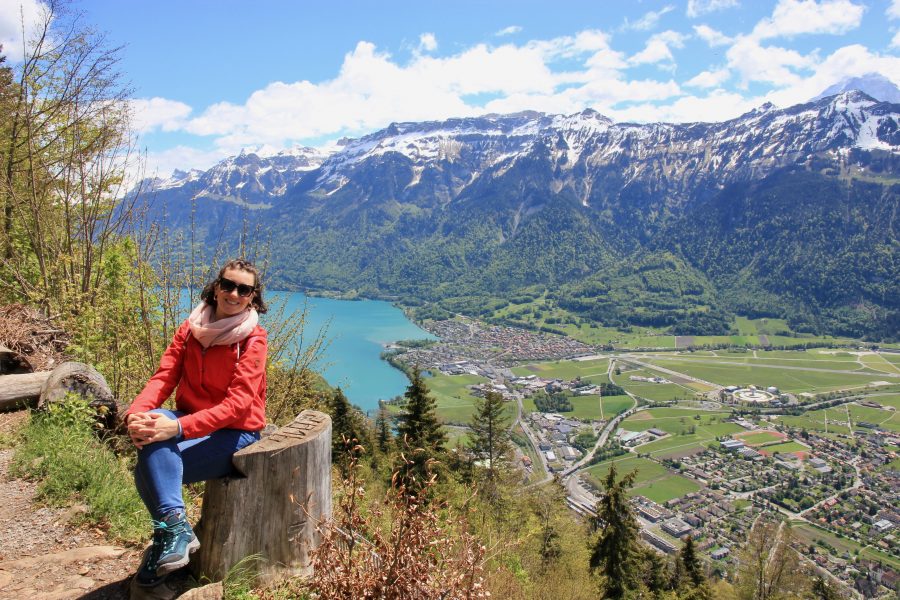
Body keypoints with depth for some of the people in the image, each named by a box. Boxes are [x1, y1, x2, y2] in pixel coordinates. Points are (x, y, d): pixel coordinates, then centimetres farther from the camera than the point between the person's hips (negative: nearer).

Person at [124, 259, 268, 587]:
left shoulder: (252, 340, -13)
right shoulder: (191, 327, 3)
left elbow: (237, 404, -23)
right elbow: (163, 376, -5)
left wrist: (178, 427, -36)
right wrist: (137, 413, -27)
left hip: (234, 433, -5)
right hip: (189, 421, 5)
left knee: (150, 467, -25)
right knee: (153, 422, -28)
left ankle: (172, 533, -8)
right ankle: (175, 526, -24)